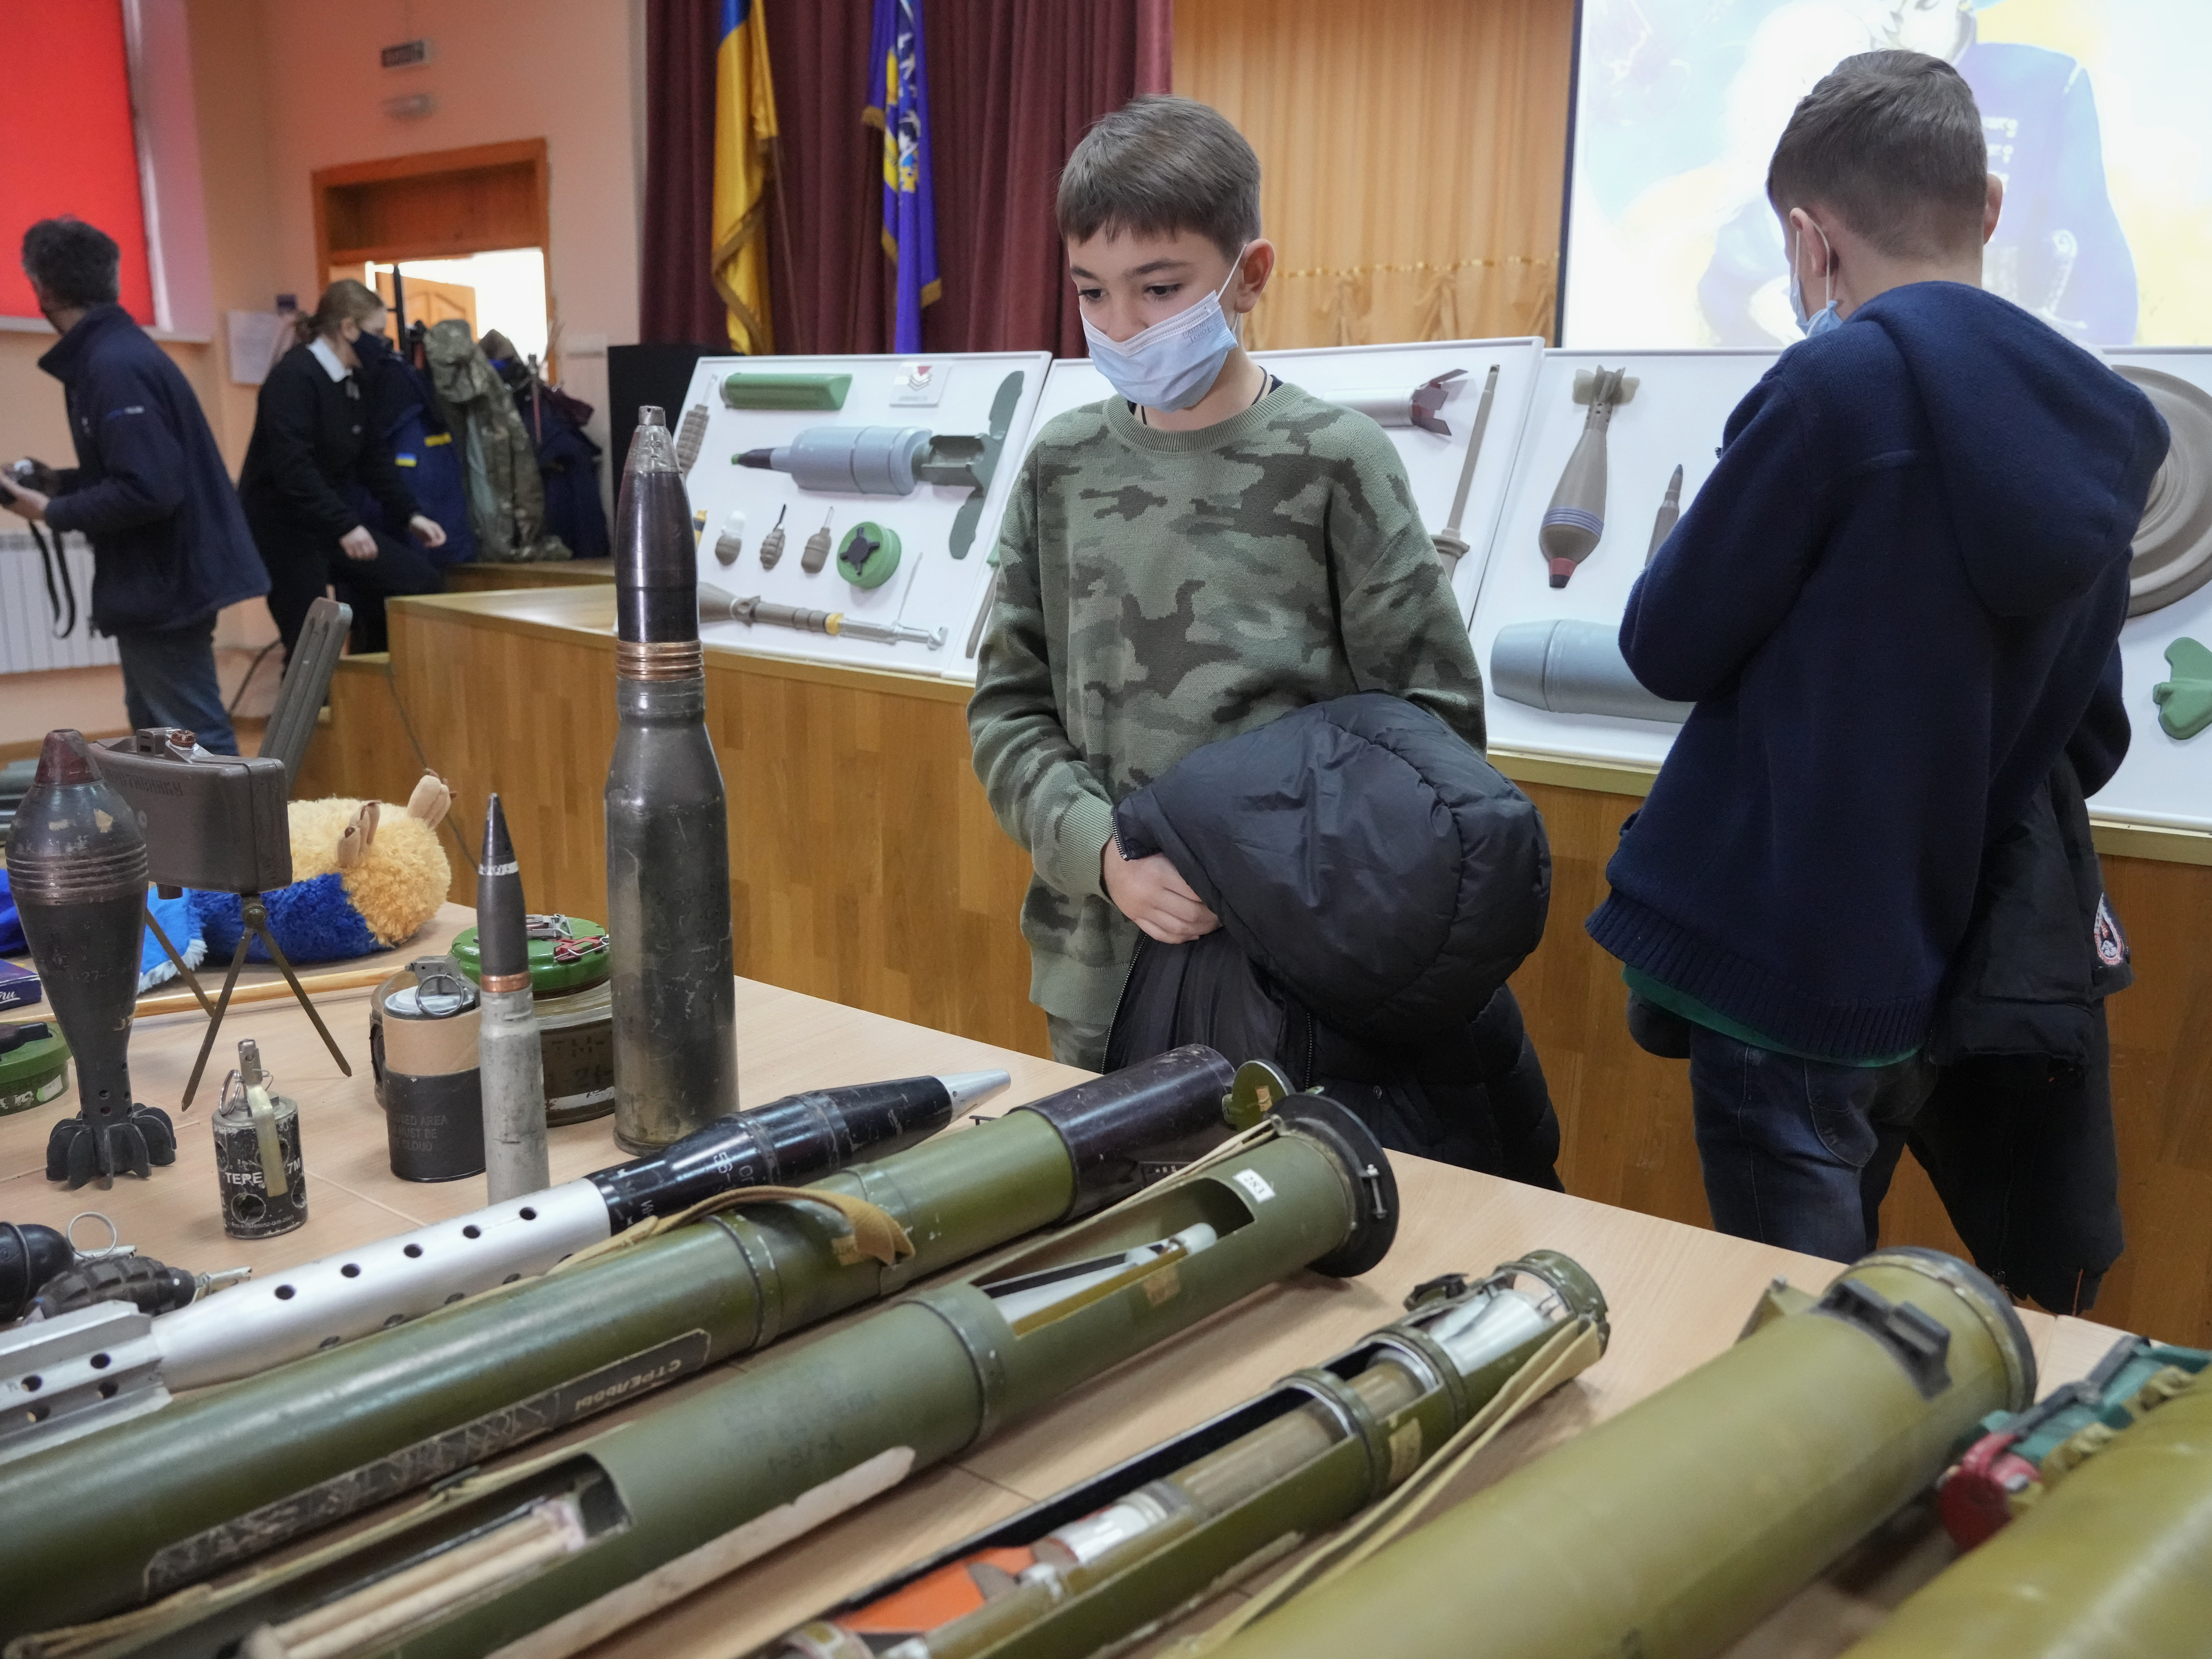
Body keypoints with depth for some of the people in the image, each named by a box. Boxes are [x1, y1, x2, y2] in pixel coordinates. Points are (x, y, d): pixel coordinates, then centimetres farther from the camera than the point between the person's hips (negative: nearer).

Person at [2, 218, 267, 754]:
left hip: (165, 587, -10)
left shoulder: (114, 367, -19)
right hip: (158, 580, 10)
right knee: (156, 738, 17)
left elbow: (148, 491, -25)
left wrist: (53, 513, -13)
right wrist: (58, 482, 12)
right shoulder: (115, 352, 11)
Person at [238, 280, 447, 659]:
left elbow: (374, 458, 13)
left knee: (423, 580, 0)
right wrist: (344, 526, -32)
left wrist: (411, 514, 3)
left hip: (331, 521, 9)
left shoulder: (352, 383, 9)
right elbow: (292, 467, -27)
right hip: (282, 525, -8)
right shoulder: (294, 376, -18)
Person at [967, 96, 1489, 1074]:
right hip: (1098, 975, 3)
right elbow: (1009, 708, 4)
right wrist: (1106, 854, -12)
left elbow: (1435, 717, -6)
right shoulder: (1064, 467, 4)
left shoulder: (1332, 464, -7)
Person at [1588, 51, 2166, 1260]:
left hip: (1780, 958, -7)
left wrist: (1736, 525, 4)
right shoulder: (2097, 429, 6)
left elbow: (1667, 646, -10)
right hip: (1929, 970, 8)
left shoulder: (1844, 380, -17)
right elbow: (2087, 737, 12)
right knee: (1844, 1307, 22)